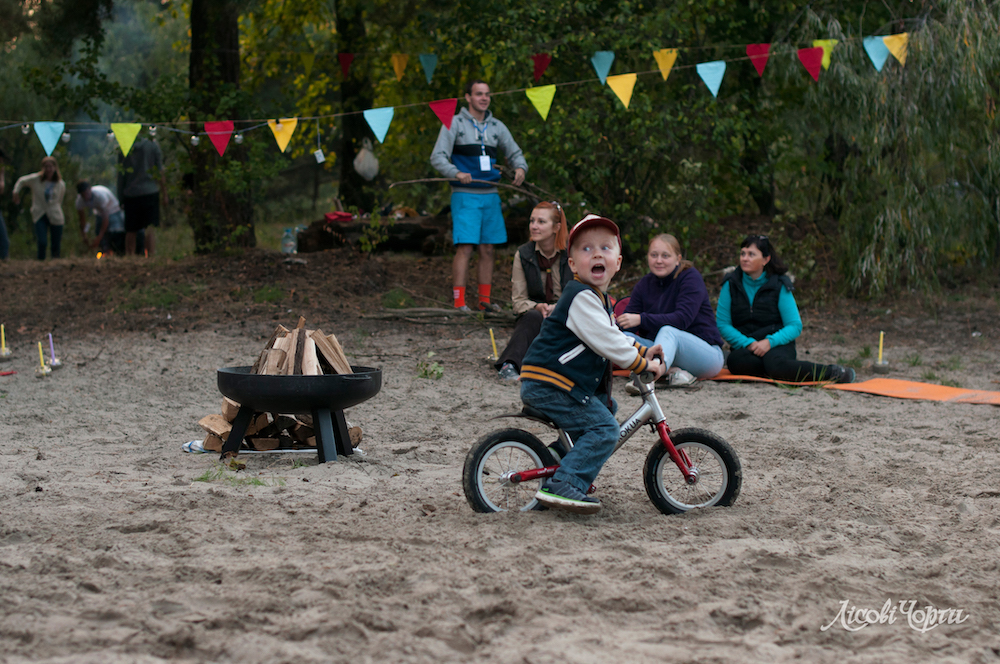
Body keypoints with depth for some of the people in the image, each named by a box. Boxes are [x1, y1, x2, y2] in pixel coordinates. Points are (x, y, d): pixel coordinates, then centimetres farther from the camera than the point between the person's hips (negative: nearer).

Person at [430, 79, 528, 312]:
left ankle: (485, 300, 13)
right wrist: (457, 173, -24)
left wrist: (520, 167, -3)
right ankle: (459, 302, -13)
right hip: (465, 195, -5)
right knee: (464, 248, -12)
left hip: (490, 195, 5)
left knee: (488, 249, 6)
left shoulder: (497, 127, 14)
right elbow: (437, 157, -6)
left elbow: (514, 152, 21)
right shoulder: (454, 123, 0)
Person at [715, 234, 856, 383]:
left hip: (778, 344, -2)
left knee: (775, 363, -39)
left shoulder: (779, 286, 0)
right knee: (734, 360, -36)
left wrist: (769, 342, -20)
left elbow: (795, 326, -2)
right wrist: (748, 344, -16)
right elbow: (722, 323, 0)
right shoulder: (731, 284, 4)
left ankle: (834, 372, -22)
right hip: (744, 346, 2)